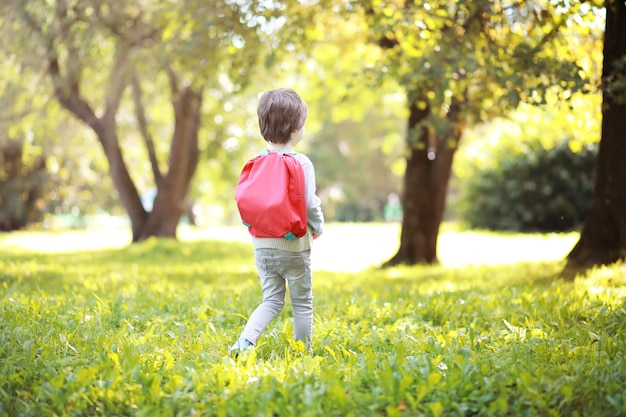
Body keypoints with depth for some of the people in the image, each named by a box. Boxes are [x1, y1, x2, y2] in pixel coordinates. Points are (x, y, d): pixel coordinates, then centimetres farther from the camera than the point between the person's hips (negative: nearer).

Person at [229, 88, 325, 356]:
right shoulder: (301, 163, -13)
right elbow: (310, 203, -15)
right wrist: (318, 227, 3)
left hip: (262, 246, 5)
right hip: (294, 246, -4)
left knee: (272, 300, 14)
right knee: (302, 304, 11)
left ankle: (245, 341, -6)